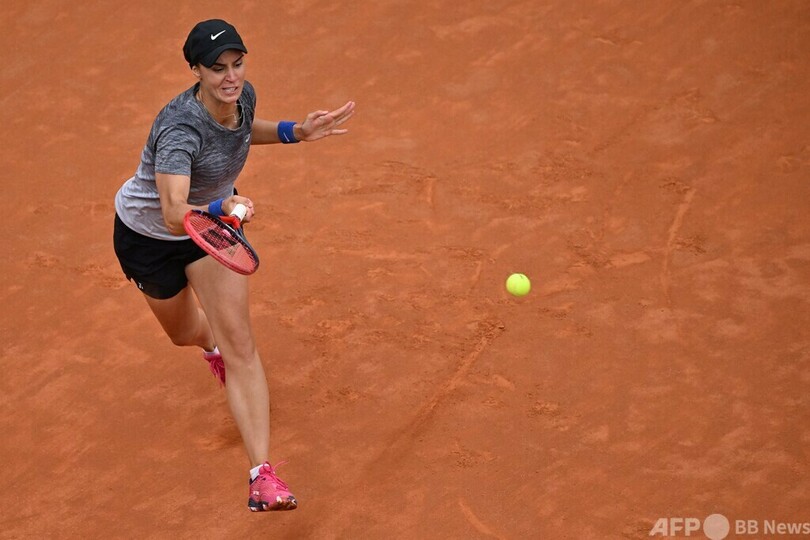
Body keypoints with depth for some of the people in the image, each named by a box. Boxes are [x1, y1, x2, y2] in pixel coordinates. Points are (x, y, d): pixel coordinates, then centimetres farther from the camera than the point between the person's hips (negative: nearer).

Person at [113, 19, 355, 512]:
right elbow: (174, 214, -52)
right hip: (149, 233, -3)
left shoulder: (244, 96, -20)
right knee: (185, 332, 22)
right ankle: (213, 345, 63)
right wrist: (223, 209, -71)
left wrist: (294, 132, -8)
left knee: (239, 342, -11)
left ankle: (263, 474, -16)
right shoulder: (180, 129, -40)